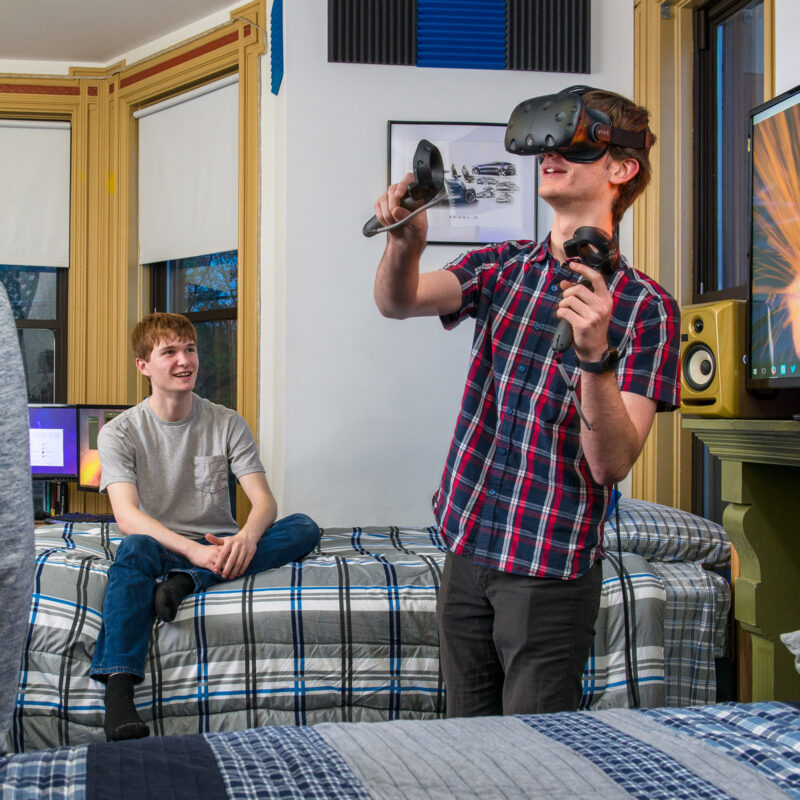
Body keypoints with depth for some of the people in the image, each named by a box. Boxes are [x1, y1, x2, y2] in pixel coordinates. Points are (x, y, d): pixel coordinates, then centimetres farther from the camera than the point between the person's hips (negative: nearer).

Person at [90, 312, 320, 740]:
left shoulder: (228, 424, 6)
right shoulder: (119, 433, -1)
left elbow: (264, 500, -3)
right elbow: (127, 515, -15)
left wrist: (246, 537, -28)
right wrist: (193, 549, -32)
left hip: (219, 546, 3)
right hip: (161, 546, -2)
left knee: (304, 527, -22)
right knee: (134, 549, -38)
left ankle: (187, 580, -36)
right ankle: (118, 690, -49)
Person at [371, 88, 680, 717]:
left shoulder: (645, 307, -10)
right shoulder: (502, 269, 6)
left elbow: (612, 463, -18)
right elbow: (398, 302, -11)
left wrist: (594, 356, -34)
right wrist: (405, 243, -32)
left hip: (553, 570, -5)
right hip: (467, 548, 5)